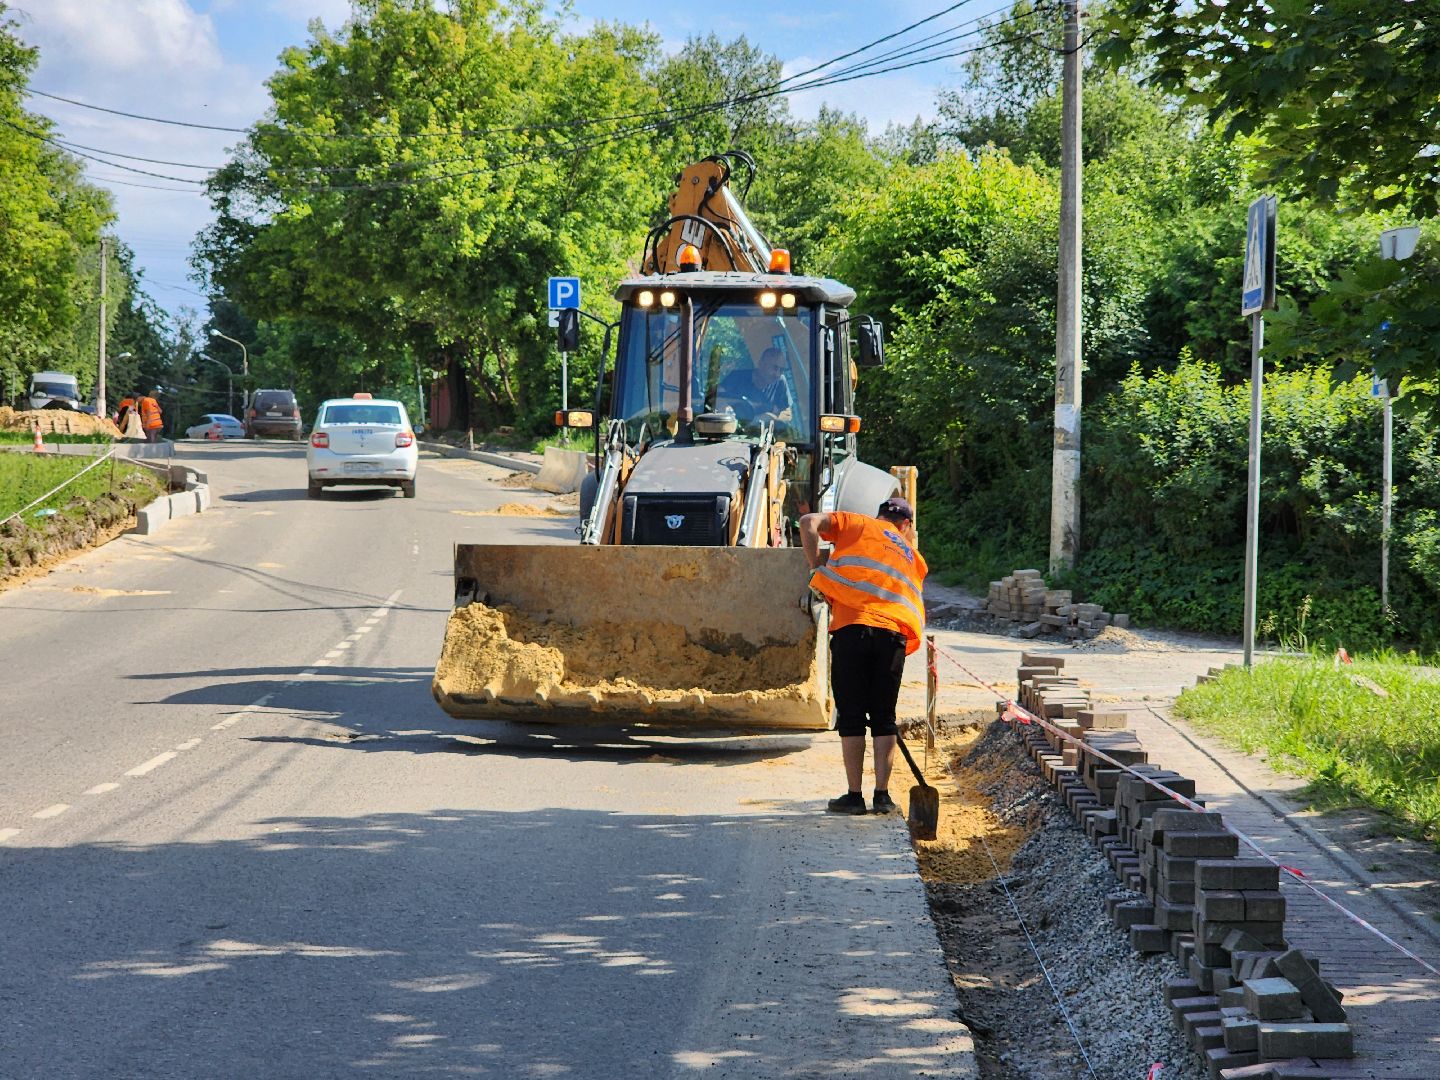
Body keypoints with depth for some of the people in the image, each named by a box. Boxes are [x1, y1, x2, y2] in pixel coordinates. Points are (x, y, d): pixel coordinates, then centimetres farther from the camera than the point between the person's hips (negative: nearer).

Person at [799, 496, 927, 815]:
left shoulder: (859, 524, 18)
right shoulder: (913, 555, 27)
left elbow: (809, 523, 5)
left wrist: (818, 569, 9)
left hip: (852, 627, -2)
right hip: (893, 633, 2)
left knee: (851, 717, 3)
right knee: (884, 717, 11)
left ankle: (854, 795, 4)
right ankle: (882, 794, 9)